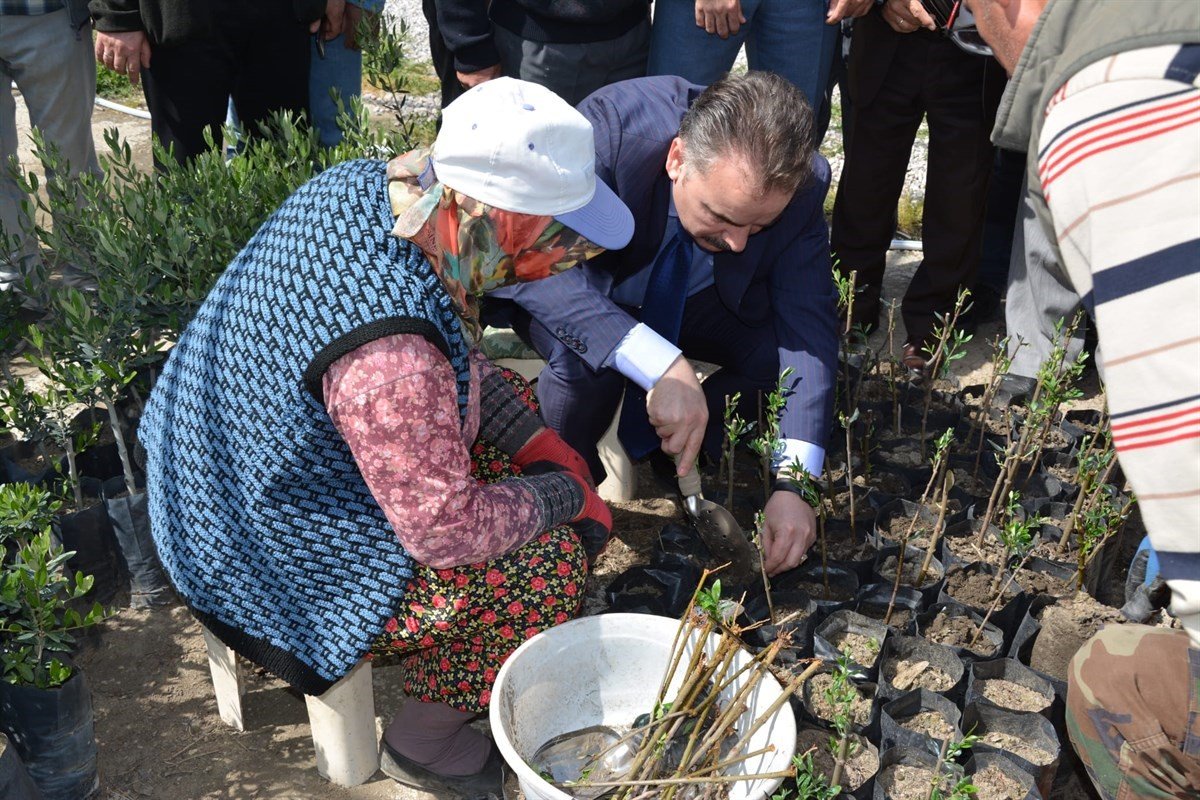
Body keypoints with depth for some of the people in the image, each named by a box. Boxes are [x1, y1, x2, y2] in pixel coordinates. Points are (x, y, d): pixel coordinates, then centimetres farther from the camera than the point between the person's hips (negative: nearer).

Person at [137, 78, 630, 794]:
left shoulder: (369, 184, -13)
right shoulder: (394, 355, -40)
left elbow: (458, 355, 3)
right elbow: (448, 532, -27)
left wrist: (536, 439, -4)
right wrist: (568, 492, -11)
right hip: (274, 551, -9)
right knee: (547, 561, -9)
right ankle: (422, 741, 15)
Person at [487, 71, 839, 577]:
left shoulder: (802, 184, -26)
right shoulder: (610, 127, -37)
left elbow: (808, 323, -24)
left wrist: (793, 485, -32)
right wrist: (663, 366, -55)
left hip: (694, 303, 4)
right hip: (580, 296, -3)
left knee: (796, 349, -22)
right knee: (590, 359, -36)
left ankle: (674, 454, 3)